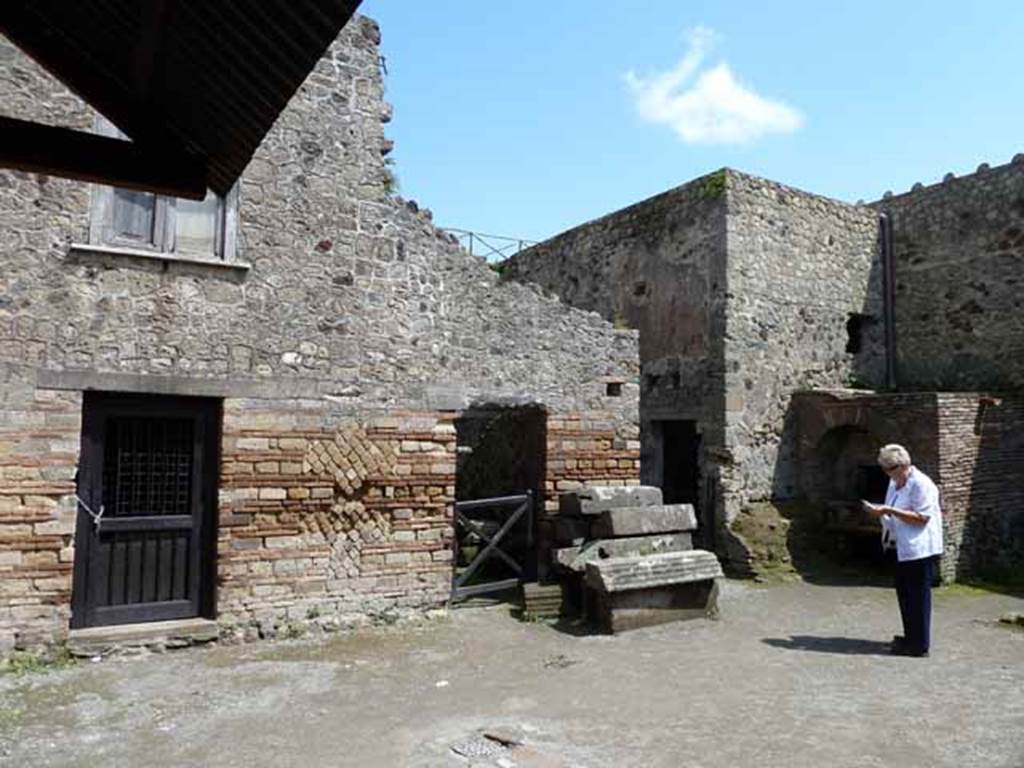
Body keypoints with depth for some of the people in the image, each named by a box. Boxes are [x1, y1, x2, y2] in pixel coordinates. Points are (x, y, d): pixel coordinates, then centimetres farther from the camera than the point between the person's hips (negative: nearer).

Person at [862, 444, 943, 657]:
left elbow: (921, 518, -22)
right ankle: (911, 637, 30)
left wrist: (890, 511, -23)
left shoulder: (921, 484, -16)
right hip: (904, 549, 10)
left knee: (918, 597, -2)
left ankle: (919, 645, 8)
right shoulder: (894, 484, 12)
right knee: (904, 593, 17)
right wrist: (880, 512, 2)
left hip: (920, 550, -10)